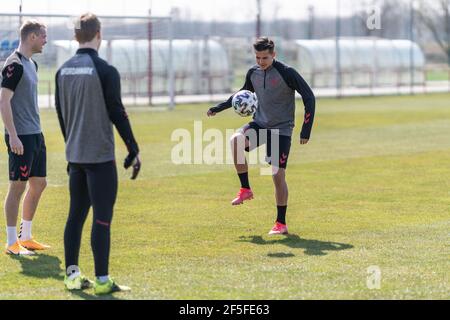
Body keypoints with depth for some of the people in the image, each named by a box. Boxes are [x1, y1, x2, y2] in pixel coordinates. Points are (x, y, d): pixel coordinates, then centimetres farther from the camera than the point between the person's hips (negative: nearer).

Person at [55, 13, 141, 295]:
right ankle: (102, 281, -3)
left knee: (76, 214, 13)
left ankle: (73, 275, 16)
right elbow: (117, 113, -12)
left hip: (75, 155, 7)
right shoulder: (105, 70, -12)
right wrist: (134, 150, -5)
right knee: (102, 218, -4)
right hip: (100, 156, -6)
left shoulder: (63, 71, 7)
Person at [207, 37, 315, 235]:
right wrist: (218, 108, 16)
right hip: (259, 124, 4)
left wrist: (306, 130, -15)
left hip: (281, 129, -4)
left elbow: (309, 97, -11)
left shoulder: (286, 73, -13)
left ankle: (281, 224, 4)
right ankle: (245, 189, -13)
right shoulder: (253, 73, 3)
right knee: (236, 140, -27)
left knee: (278, 175, -8)